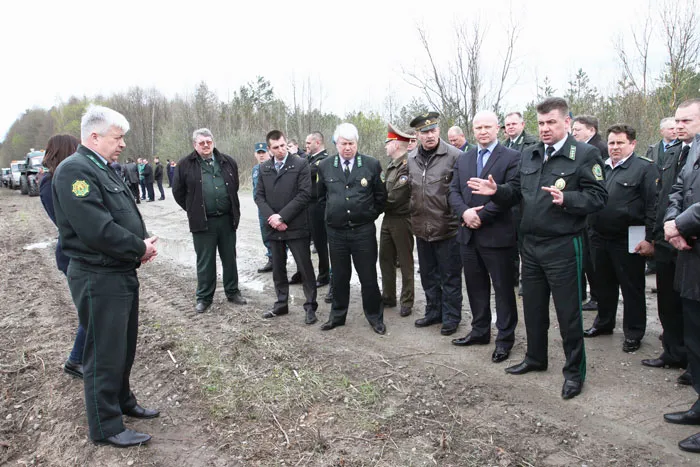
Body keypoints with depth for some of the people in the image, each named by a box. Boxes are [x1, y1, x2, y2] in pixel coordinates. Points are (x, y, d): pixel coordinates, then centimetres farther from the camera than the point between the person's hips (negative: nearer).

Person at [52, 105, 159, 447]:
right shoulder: (75, 170, -18)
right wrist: (139, 248, -14)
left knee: (124, 345, 21)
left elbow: (127, 215, 18)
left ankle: (122, 401, 39)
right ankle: (106, 426, 17)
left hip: (121, 272, 10)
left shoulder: (104, 169, 14)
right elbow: (97, 229, -27)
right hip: (97, 277, -10)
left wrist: (143, 243, -1)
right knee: (104, 352, 2)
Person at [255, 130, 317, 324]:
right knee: (278, 269, 14)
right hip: (273, 227, 5)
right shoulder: (264, 168, 10)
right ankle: (281, 303, 27)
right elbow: (259, 195, 7)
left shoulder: (301, 164, -5)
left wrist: (282, 216, -15)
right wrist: (271, 217, -10)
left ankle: (310, 306, 12)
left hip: (296, 226, -4)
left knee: (305, 268, 1)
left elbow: (304, 194, -12)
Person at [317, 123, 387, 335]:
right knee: (339, 276, 13)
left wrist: (371, 215, 4)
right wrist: (331, 214, 11)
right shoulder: (325, 166, 2)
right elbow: (321, 196, 16)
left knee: (368, 276, 6)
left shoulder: (372, 164, -3)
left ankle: (375, 317, 21)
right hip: (336, 231, 2)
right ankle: (337, 315, 28)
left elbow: (380, 196, 6)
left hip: (363, 230, -2)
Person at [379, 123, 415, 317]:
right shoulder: (392, 165, 10)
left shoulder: (408, 165, -17)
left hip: (401, 219, -8)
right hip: (388, 217, 8)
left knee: (405, 262, 4)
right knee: (385, 258, 14)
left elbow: (396, 196, -21)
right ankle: (388, 296, 28)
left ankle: (407, 301, 17)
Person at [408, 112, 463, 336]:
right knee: (428, 275, 18)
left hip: (447, 227, -6)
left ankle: (451, 317, 21)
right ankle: (433, 312, 34)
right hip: (421, 227, 6)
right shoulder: (411, 158, 6)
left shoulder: (455, 155, -12)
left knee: (450, 277, 6)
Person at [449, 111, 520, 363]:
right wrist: (464, 212, -12)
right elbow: (454, 191, 8)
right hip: (468, 235, 6)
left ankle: (505, 338, 18)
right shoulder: (463, 159, 12)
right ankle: (480, 331, 30)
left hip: (497, 235, -6)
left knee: (503, 288, 5)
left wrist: (481, 215, -16)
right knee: (475, 287, 16)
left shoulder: (511, 157, -6)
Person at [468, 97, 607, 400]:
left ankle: (574, 371, 21)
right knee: (533, 307, 18)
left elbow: (597, 197, -14)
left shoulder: (585, 155, -8)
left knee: (568, 312, 4)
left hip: (563, 246, -6)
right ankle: (535, 358, 36)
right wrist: (496, 191, -5)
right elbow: (516, 192, 14)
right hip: (531, 244, 6)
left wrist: (565, 199, -29)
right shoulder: (528, 155, 11)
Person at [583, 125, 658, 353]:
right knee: (604, 284, 18)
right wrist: (590, 229, 9)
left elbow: (653, 206, -10)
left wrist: (649, 238, -15)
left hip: (628, 240, -5)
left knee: (632, 288, 6)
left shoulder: (645, 168, -6)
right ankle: (604, 322, 34)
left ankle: (633, 333, 19)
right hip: (599, 237, 5)